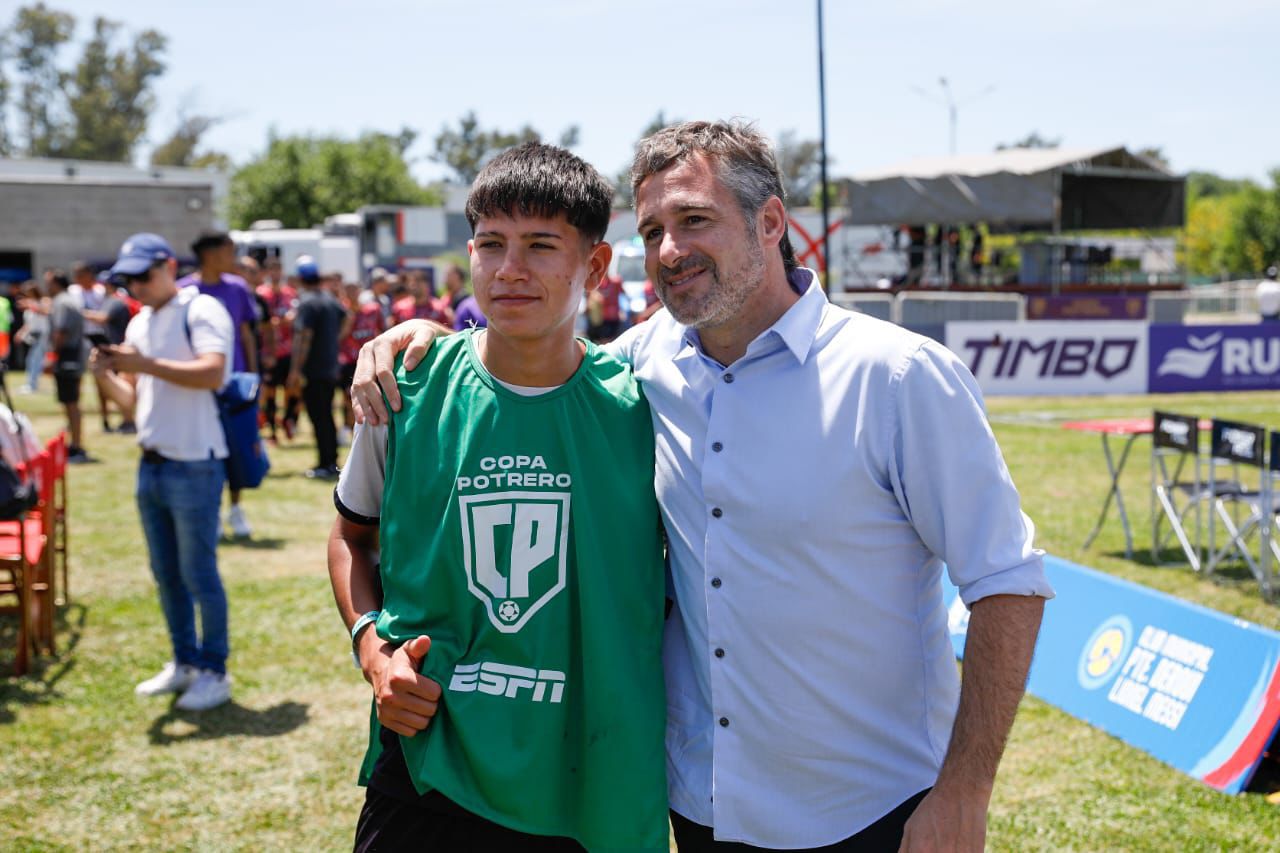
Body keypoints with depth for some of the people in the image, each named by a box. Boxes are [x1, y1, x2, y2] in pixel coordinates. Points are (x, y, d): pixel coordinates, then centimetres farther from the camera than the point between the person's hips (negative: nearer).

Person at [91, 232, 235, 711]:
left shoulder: (200, 310, -9)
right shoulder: (138, 324, 15)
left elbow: (213, 372, -24)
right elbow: (131, 400, 16)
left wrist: (145, 364, -25)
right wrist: (105, 374, -4)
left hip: (193, 467, -8)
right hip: (150, 466, 8)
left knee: (199, 575, -1)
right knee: (166, 574, 14)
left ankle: (215, 673, 10)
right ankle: (184, 663, 27)